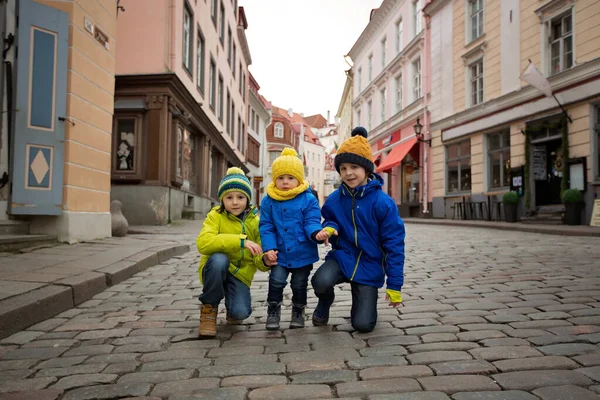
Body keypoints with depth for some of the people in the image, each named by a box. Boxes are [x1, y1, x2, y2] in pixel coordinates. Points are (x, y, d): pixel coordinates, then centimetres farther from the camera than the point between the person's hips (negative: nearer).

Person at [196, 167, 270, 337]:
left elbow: (258, 259, -7)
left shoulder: (255, 221, -2)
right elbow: (203, 243, -29)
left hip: (241, 274, 1)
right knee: (219, 259, -36)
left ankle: (233, 311, 16)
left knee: (240, 312, -26)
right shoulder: (215, 216, -10)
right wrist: (240, 241, -36)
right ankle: (209, 308, -10)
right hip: (216, 270, -1)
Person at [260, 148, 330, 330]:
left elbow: (311, 223, -12)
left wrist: (317, 233, -34)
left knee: (299, 285, 12)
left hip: (302, 253, -1)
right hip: (280, 254, 1)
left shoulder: (309, 199, -9)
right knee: (276, 281, -9)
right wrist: (269, 248, -12)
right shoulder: (268, 201, -3)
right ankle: (273, 312, 14)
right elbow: (266, 227, -2)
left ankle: (298, 312, 34)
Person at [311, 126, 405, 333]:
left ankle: (363, 302, 33)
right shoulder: (334, 199, -7)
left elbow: (394, 244, -12)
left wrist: (394, 285, -10)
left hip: (369, 266, -2)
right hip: (342, 257, 2)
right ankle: (325, 302, 7)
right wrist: (329, 228, -15)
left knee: (363, 325, -6)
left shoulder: (383, 202, -16)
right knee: (320, 281, -32)